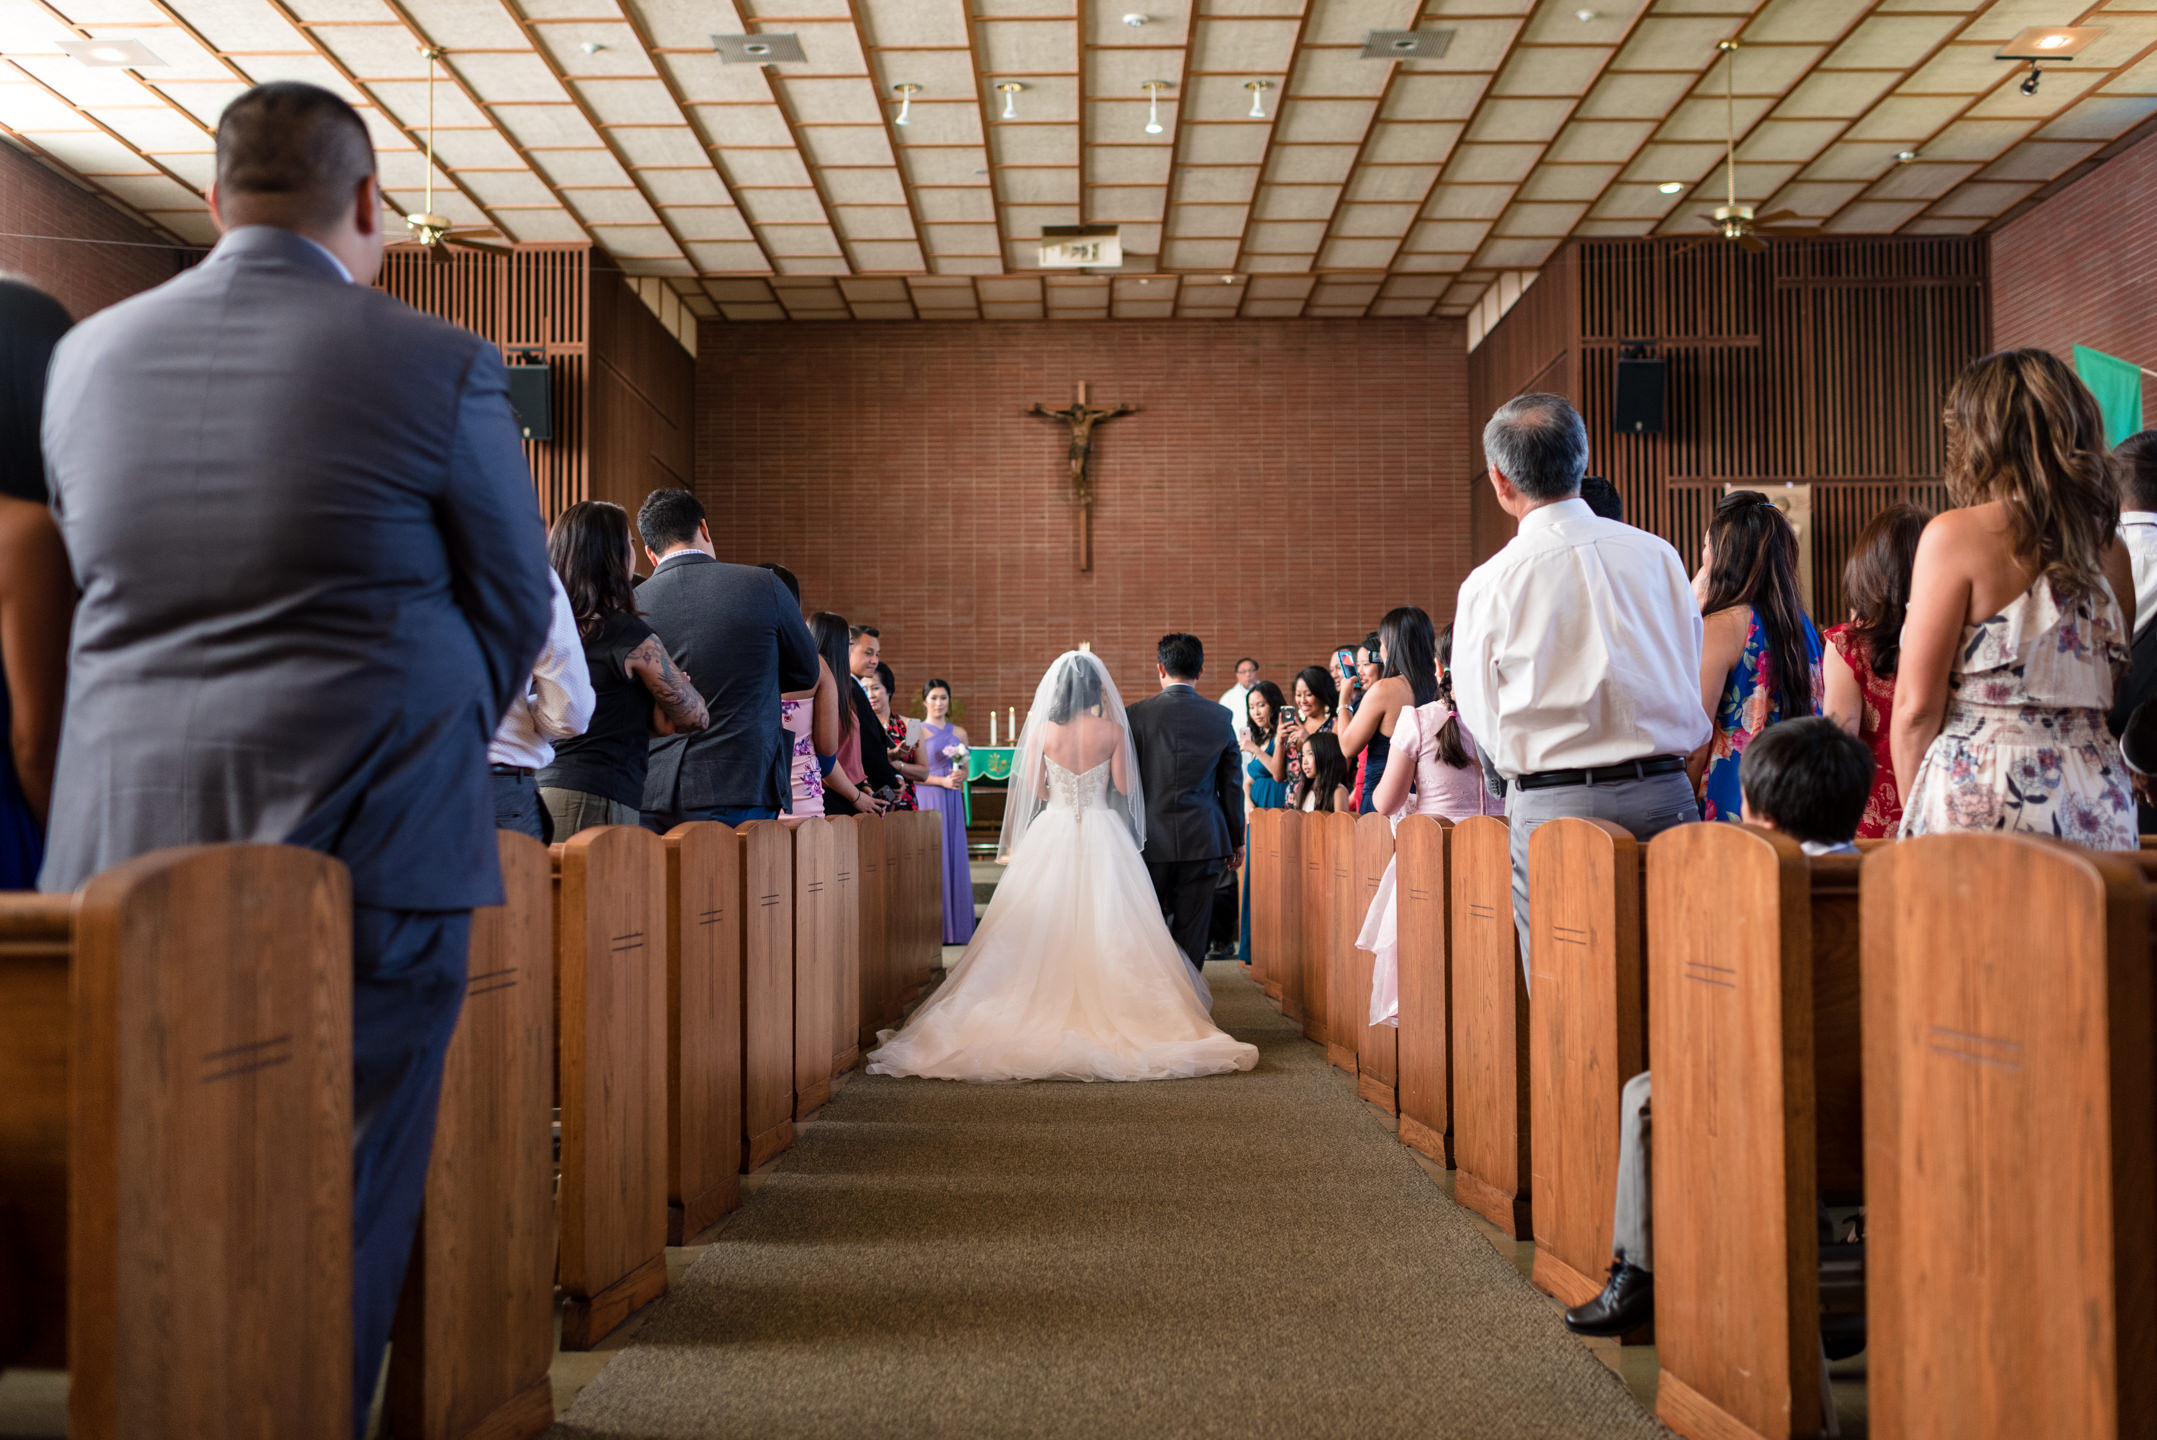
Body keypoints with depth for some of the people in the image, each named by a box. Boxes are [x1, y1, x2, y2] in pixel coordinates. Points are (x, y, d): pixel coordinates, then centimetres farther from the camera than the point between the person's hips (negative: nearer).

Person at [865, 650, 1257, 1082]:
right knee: (1104, 931, 5)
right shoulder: (1113, 730, -6)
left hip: (1053, 834, 1)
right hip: (1103, 836, -1)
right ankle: (1105, 1012, 5)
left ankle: (1048, 1014, 9)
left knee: (1046, 931, 8)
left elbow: (1033, 790, -2)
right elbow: (1125, 786, 0)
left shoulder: (1042, 730, -4)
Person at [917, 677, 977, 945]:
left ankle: (955, 926, 7)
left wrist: (960, 776, -5)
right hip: (927, 800, -5)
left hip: (953, 801, 5)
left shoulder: (959, 733, 14)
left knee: (954, 856, 3)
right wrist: (942, 781, -16)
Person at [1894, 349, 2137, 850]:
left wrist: (1913, 810, 2)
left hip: (1984, 801, -6)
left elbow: (1917, 705, -8)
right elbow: (2113, 696, 15)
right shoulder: (2111, 548, 10)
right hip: (2097, 806, 6)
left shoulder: (1955, 536, -8)